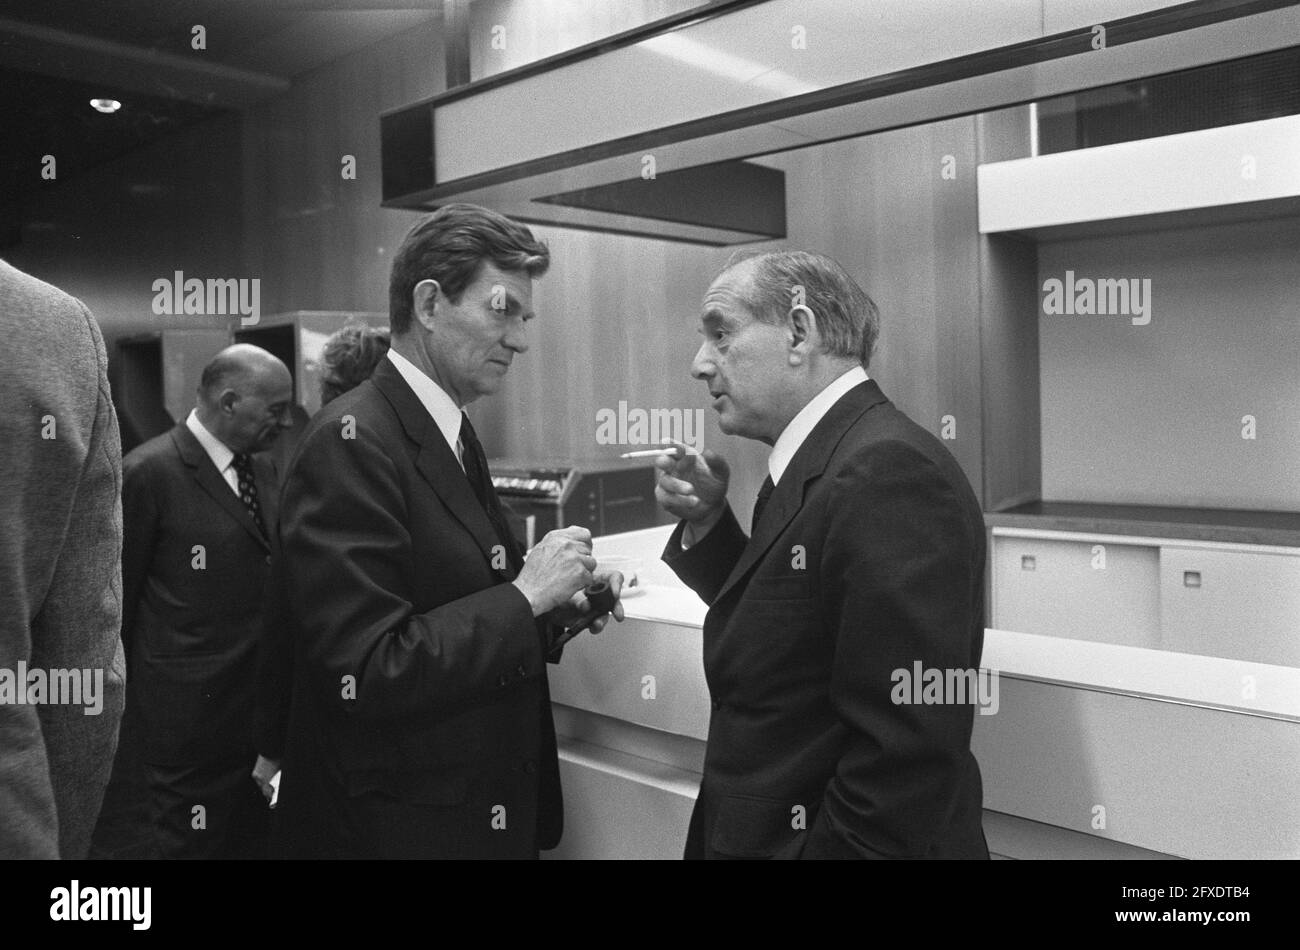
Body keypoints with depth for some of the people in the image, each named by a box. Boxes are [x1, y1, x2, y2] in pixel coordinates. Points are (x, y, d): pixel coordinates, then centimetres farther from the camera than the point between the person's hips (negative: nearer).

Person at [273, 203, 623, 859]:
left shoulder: (457, 439, 7)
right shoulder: (351, 442, -19)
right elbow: (367, 675, -24)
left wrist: (557, 608, -3)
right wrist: (525, 596, -20)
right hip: (393, 826, -8)